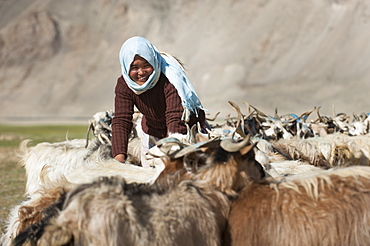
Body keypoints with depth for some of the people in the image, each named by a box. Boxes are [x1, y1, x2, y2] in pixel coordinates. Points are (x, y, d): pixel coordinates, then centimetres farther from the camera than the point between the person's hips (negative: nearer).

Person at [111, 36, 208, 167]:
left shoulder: (169, 80, -35)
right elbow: (121, 121, -26)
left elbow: (176, 120, -42)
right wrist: (119, 158, -41)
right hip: (153, 132, 4)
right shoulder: (123, 85, -20)